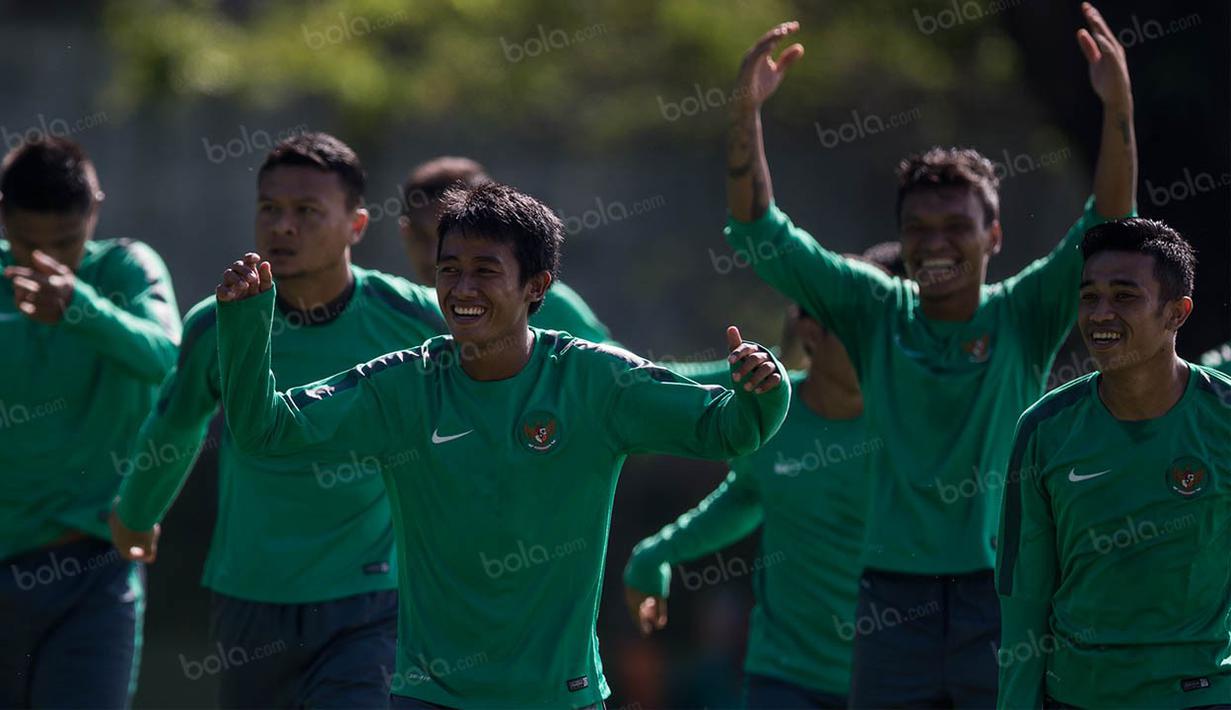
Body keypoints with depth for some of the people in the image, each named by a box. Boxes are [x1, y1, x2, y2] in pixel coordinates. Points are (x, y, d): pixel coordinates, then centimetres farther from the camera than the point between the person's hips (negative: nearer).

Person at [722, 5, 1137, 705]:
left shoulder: (1024, 317, 1)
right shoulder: (876, 313, 5)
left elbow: (1107, 226, -11)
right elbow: (762, 233, 0)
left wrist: (1119, 107, -26)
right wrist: (746, 111, -12)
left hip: (1004, 595, -2)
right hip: (895, 596, 2)